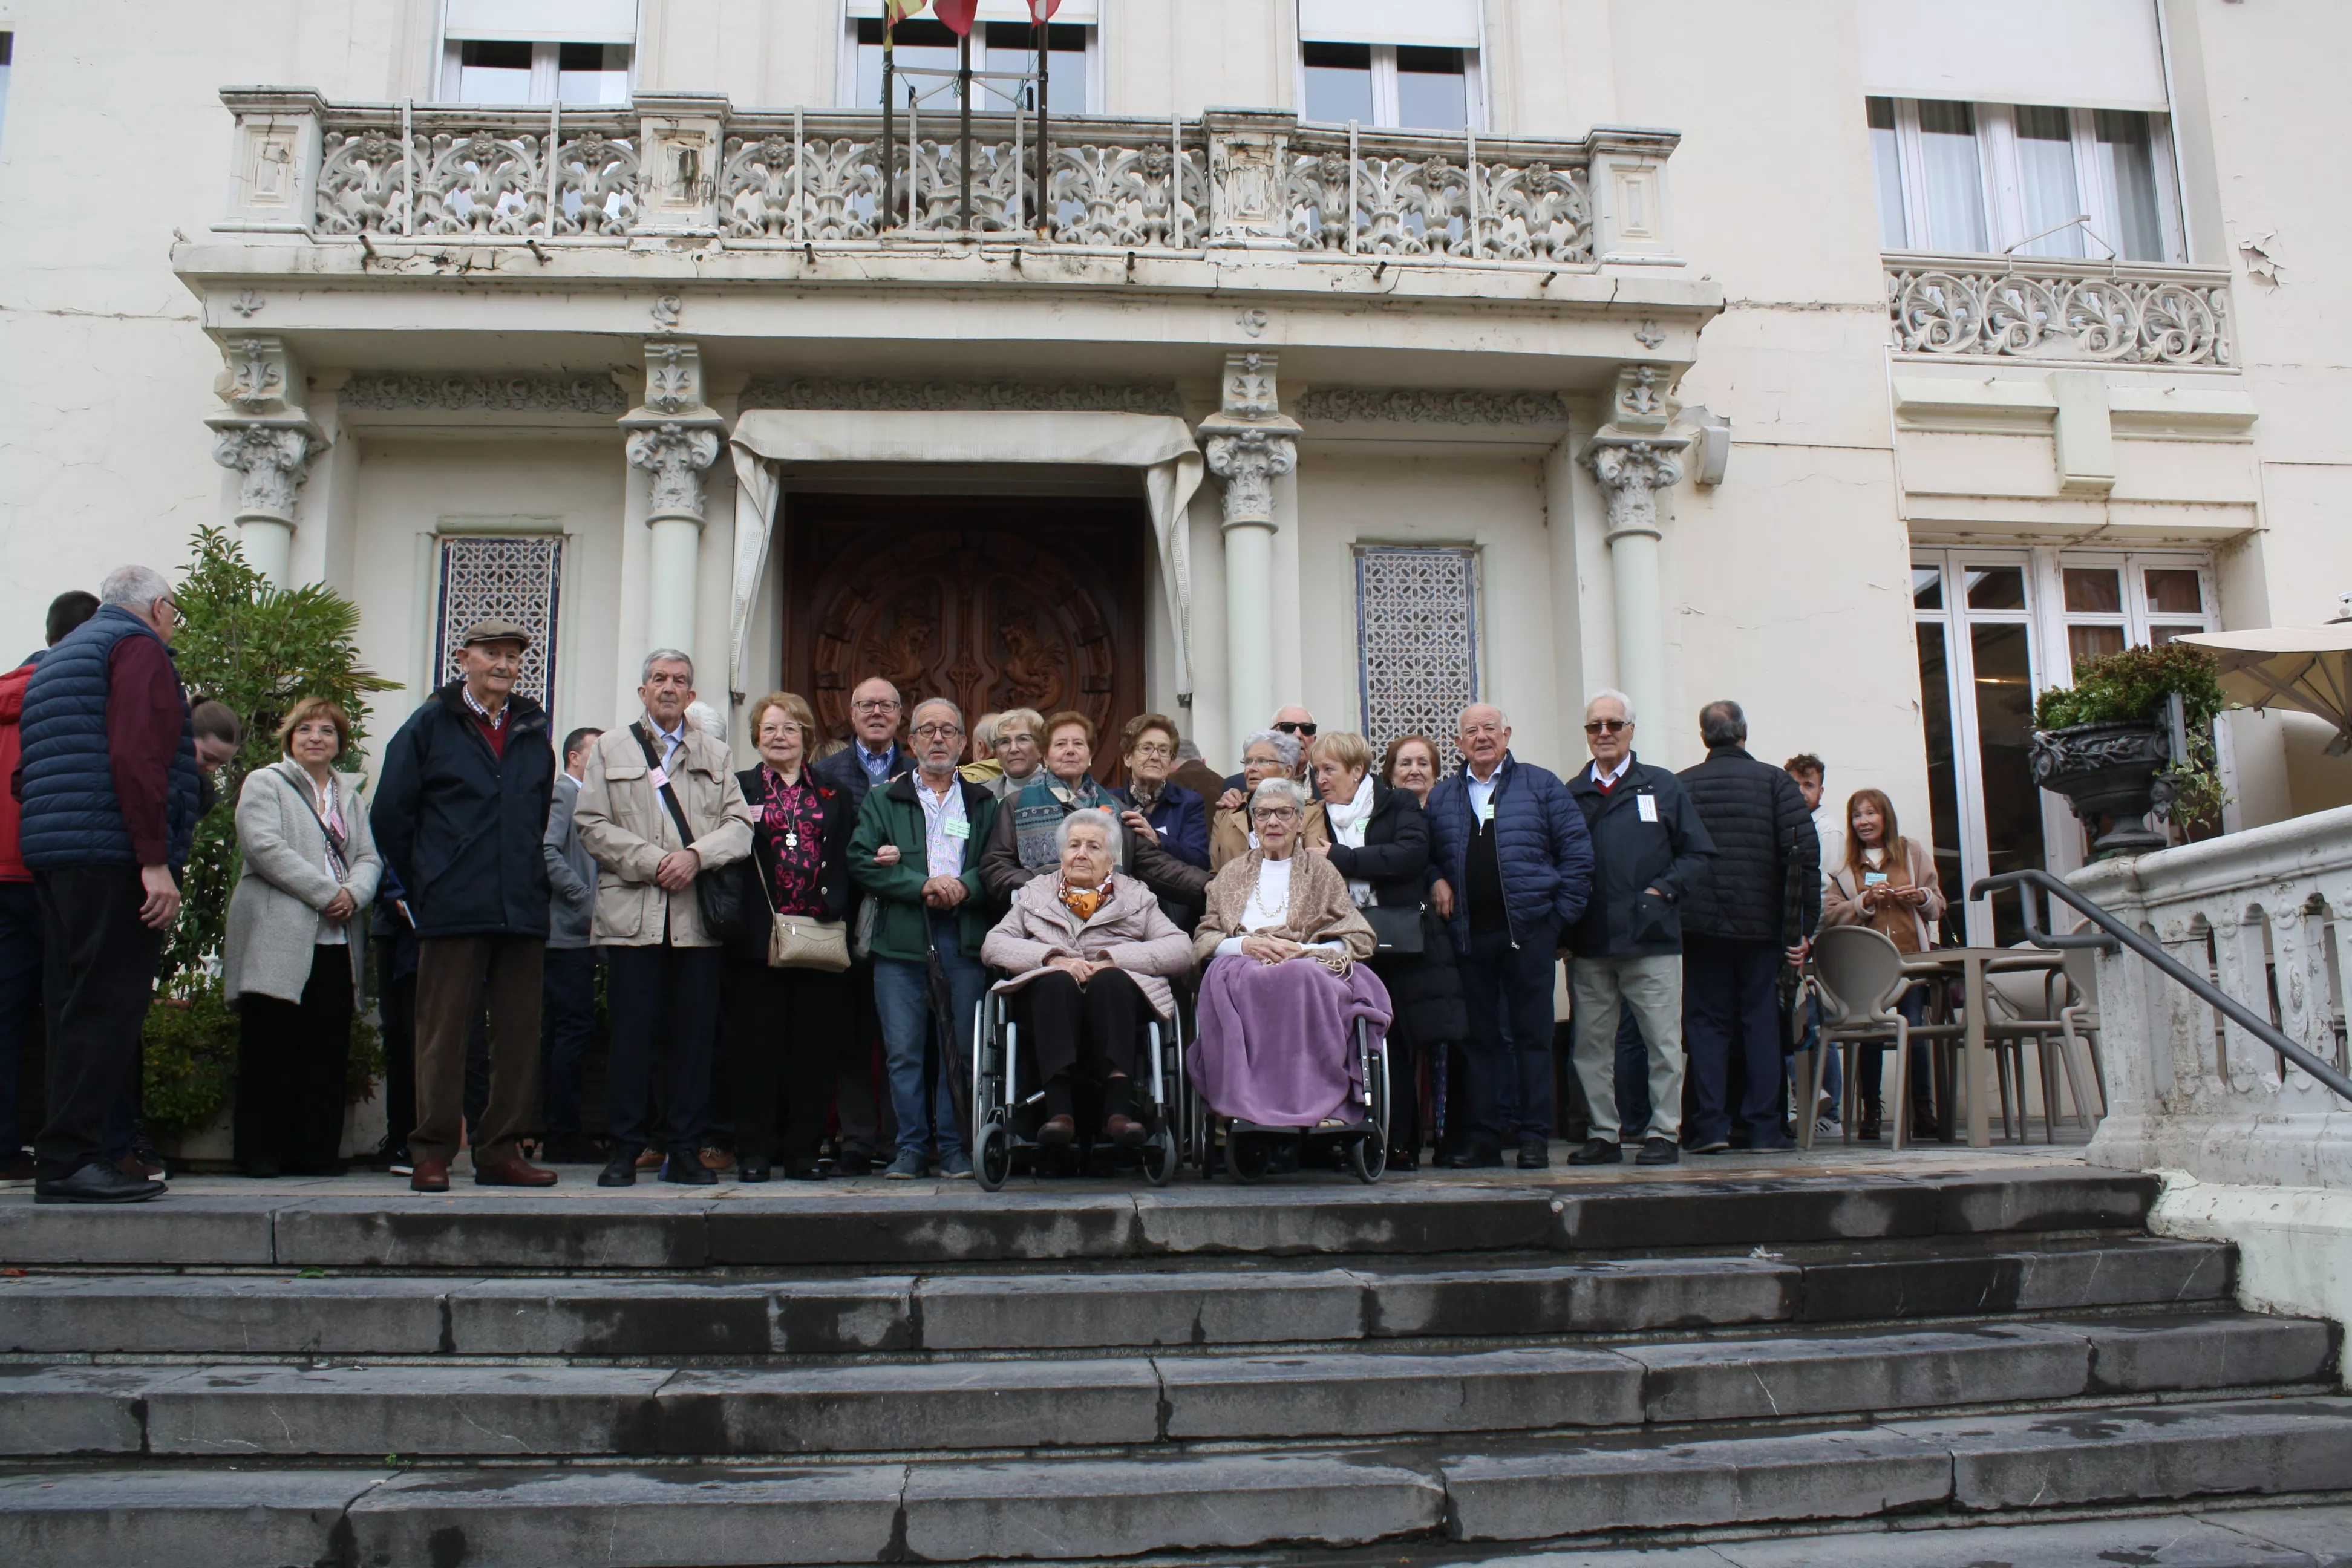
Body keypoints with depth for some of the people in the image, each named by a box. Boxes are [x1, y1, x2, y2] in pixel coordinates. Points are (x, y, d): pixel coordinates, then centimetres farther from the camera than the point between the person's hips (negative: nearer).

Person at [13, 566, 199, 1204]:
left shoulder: (58, 658, 28)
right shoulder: (139, 647, -3)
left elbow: (26, 775, 25)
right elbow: (136, 757, -16)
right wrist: (155, 859, -20)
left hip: (51, 858, 9)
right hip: (115, 860, -9)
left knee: (77, 1008, 10)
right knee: (106, 1007, -9)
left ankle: (66, 1158, 11)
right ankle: (68, 1159, -11)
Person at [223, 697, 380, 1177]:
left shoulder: (349, 794, 24)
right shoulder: (264, 783, 6)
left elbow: (369, 857, 16)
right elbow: (264, 846, -10)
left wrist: (353, 893, -7)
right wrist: (326, 892, -13)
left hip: (336, 943, 5)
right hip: (279, 940, -5)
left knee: (328, 1052, 2)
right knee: (271, 1051, -2)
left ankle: (317, 1150, 7)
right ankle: (260, 1151, 4)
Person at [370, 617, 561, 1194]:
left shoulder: (534, 732, 15)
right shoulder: (430, 726, 5)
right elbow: (390, 815, 5)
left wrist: (528, 879, 13)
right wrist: (421, 886, 5)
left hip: (522, 909, 4)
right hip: (452, 911, -4)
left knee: (519, 1033, 4)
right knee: (443, 1032, -2)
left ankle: (502, 1151, 11)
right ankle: (432, 1153, 4)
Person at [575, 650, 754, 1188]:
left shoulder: (714, 754, 18)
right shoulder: (610, 749, 14)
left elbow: (740, 825, 7)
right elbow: (592, 824, 3)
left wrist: (695, 855, -11)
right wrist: (652, 862, -8)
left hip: (697, 915, 1)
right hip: (631, 914, -1)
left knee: (694, 1034, 1)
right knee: (631, 1032, -2)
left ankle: (685, 1148, 8)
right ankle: (624, 1147, 6)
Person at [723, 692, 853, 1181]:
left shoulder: (832, 792, 15)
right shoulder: (739, 787, 10)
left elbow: (847, 857, 10)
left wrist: (836, 908, -1)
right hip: (758, 935, -1)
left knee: (816, 1046, 3)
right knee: (756, 1045, 1)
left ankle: (804, 1150, 12)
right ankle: (754, 1151, 10)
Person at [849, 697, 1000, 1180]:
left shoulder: (983, 804, 16)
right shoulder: (882, 801, 13)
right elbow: (861, 861, -1)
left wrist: (963, 886, -15)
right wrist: (923, 886, -12)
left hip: (964, 939, 1)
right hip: (901, 940, 0)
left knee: (963, 1048, 0)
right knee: (903, 1050, -1)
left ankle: (954, 1146, 9)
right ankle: (910, 1146, 8)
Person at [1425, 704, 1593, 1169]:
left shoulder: (1541, 785, 6)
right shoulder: (1441, 796, 13)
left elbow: (1577, 852, 3)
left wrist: (1561, 916, -3)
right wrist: (1436, 882, -4)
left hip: (1529, 931, -2)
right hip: (1468, 935, 2)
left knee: (1532, 1034, 1)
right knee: (1479, 1036, 6)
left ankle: (1535, 1137, 8)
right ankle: (1482, 1136, 12)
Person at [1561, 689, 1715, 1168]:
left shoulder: (1663, 787, 7)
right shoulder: (1570, 796, 12)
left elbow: (1698, 853, 5)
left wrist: (1664, 890, -10)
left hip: (1651, 938, -2)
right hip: (1589, 944, 3)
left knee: (1663, 1041, 1)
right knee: (1591, 1045, 7)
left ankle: (1664, 1133, 10)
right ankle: (1603, 1134, 16)